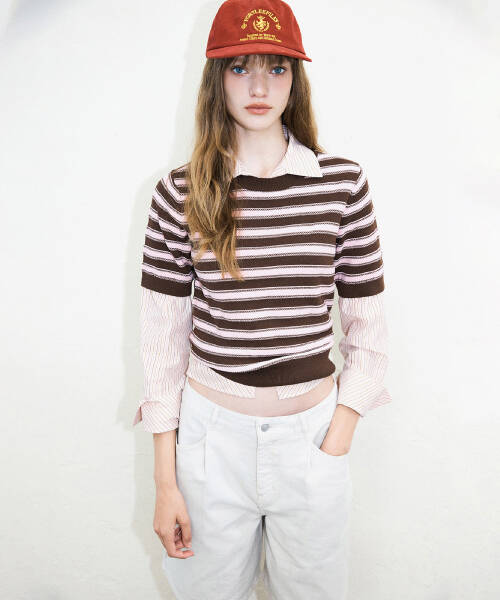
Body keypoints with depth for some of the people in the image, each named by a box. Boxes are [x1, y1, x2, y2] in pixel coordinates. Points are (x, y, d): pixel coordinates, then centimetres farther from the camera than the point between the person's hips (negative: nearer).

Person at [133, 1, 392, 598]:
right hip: (212, 430, 0)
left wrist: (335, 449, -5)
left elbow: (366, 325, 0)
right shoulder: (179, 193, -6)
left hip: (314, 429, 1)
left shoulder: (343, 182, -5)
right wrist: (165, 482, -2)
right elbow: (163, 332, -3)